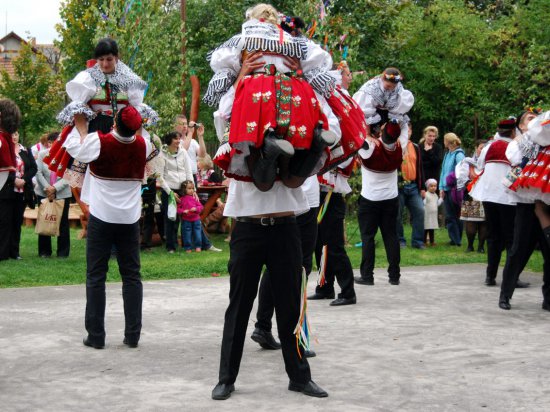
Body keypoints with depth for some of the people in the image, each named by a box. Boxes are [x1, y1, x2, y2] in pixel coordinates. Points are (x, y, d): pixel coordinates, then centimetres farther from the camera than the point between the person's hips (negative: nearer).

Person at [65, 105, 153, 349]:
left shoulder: (99, 142, -14)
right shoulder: (143, 146, -4)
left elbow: (73, 146, 2)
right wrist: (135, 122, 20)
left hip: (102, 218, -2)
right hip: (130, 219, 3)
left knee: (96, 276, 4)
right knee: (131, 275, 8)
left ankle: (96, 336, 3)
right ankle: (132, 335, 7)